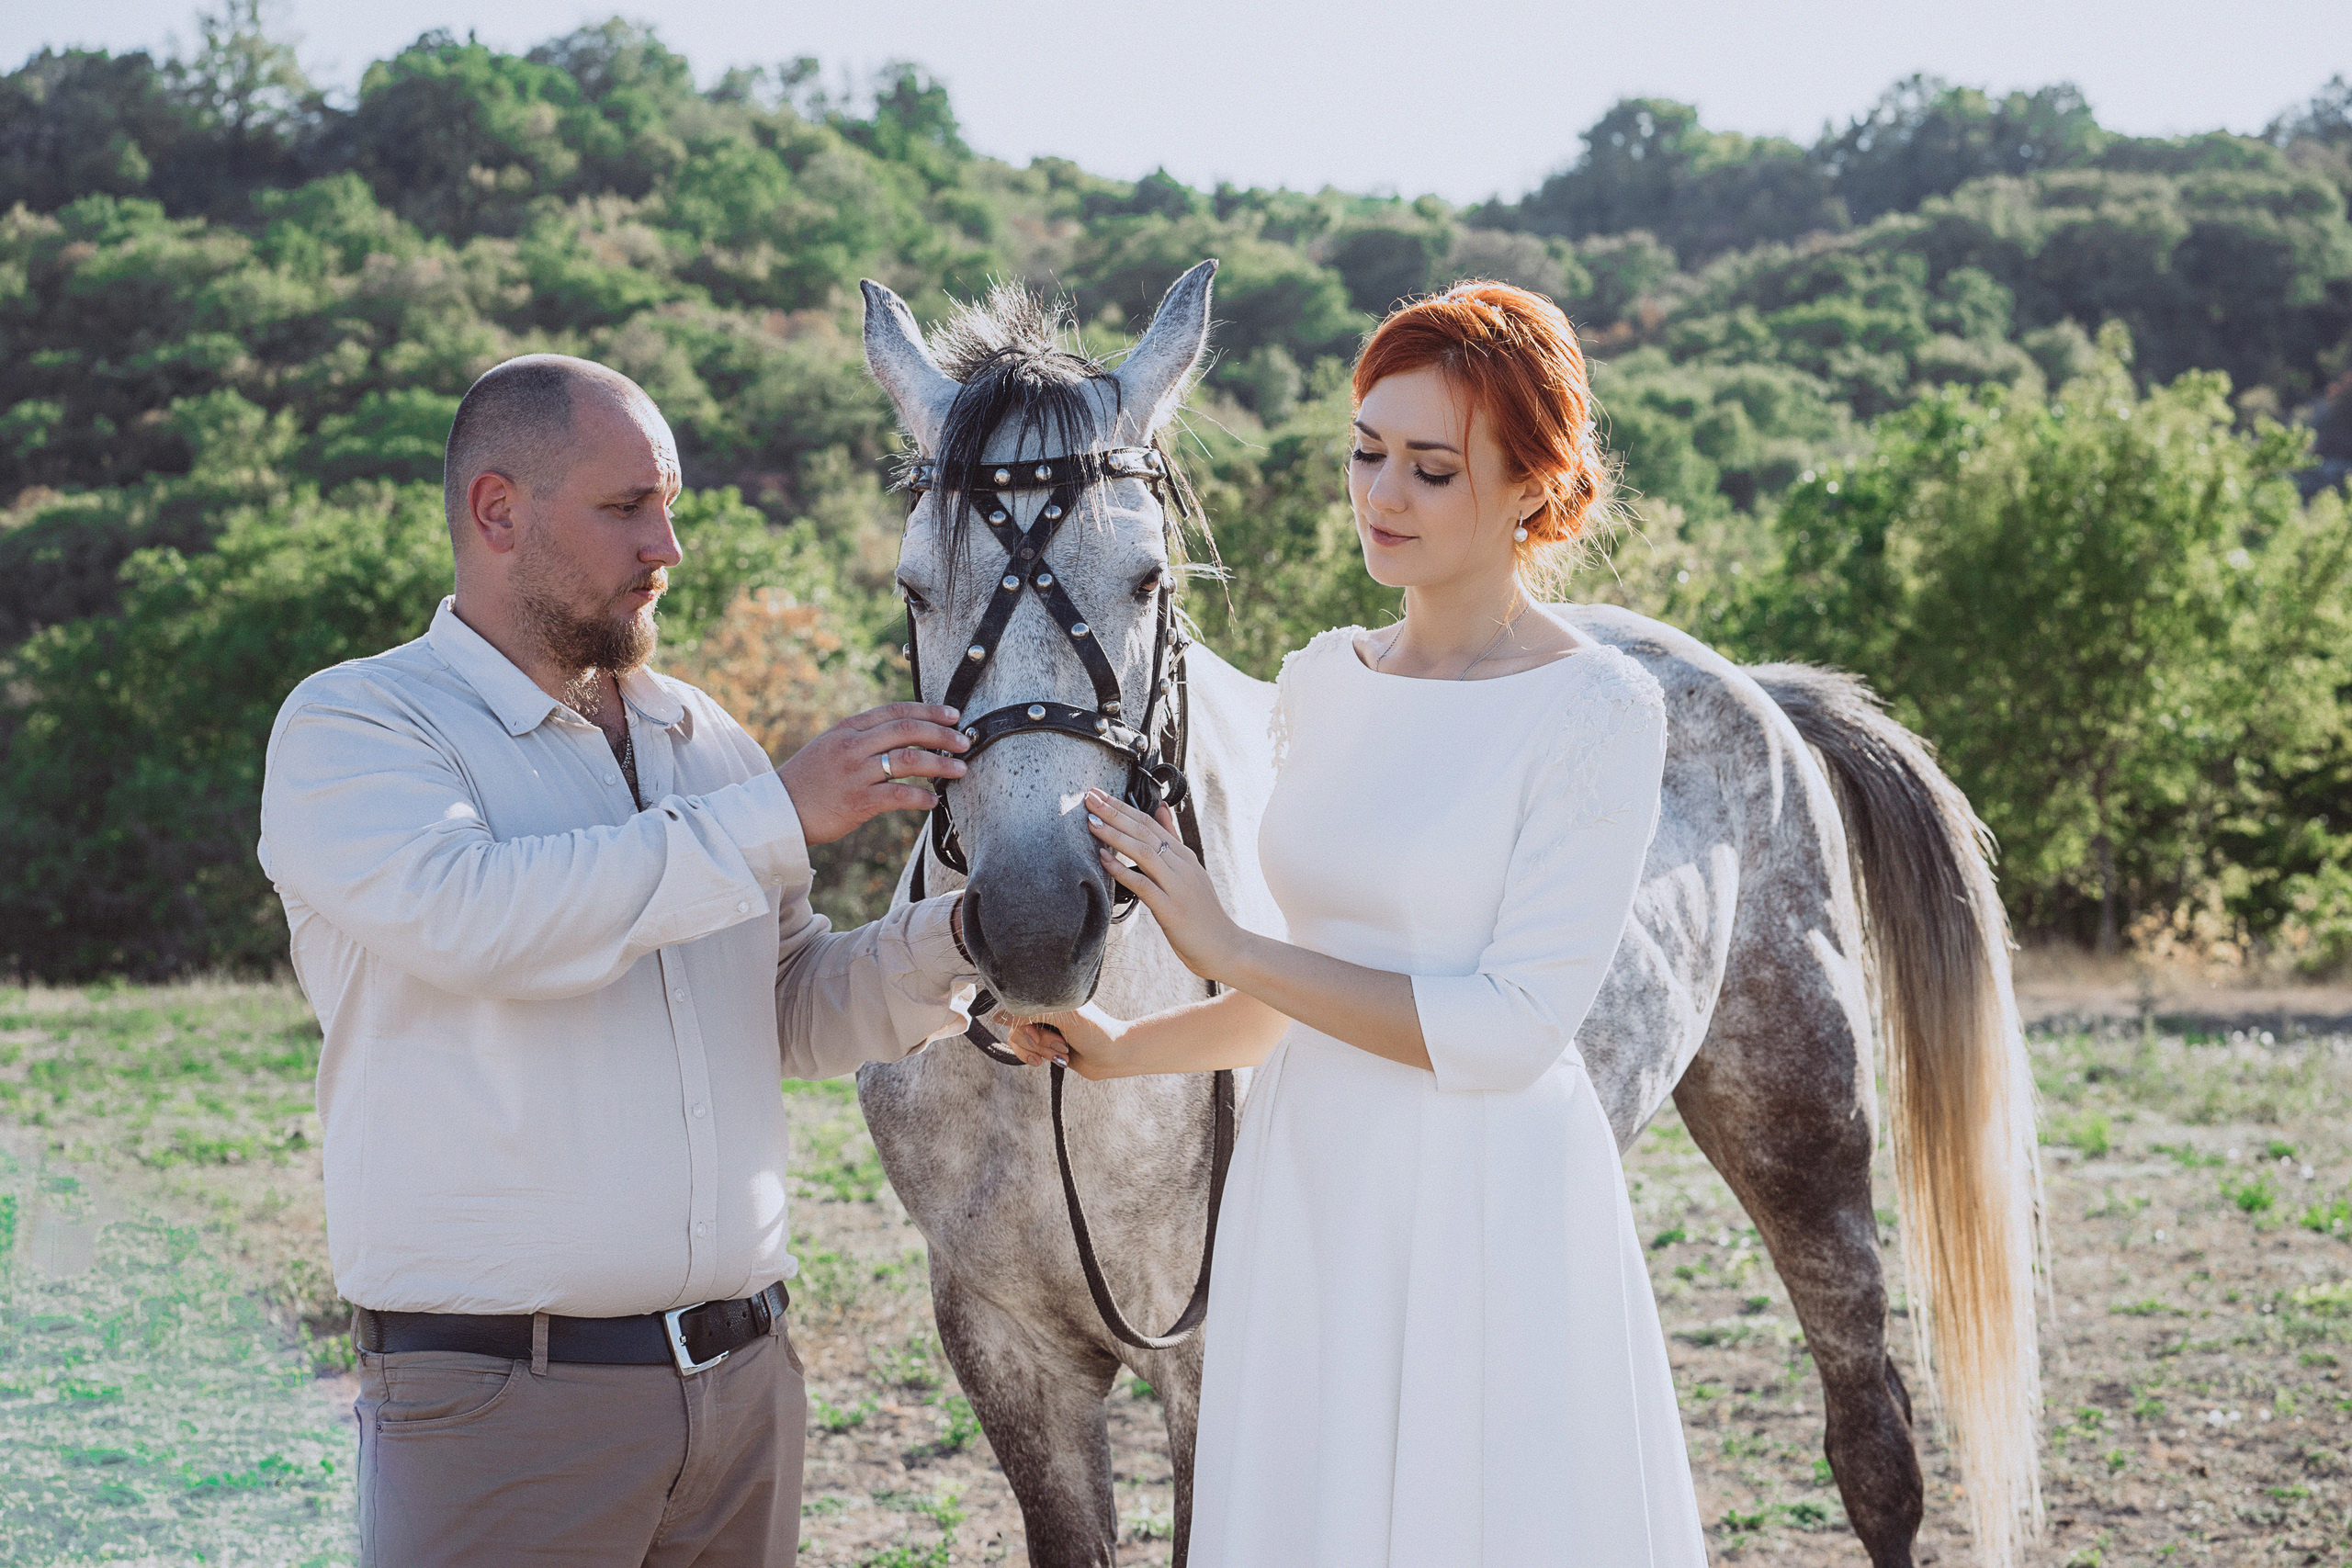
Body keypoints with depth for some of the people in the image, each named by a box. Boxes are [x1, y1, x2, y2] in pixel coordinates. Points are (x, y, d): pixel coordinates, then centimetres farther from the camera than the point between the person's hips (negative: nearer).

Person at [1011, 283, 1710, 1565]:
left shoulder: (1596, 712, -12)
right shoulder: (1322, 681, 8)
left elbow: (1509, 1029, -19)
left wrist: (1227, 946, -18)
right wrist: (1122, 1051, 3)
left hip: (1487, 1220, -6)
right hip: (1309, 1201, 6)